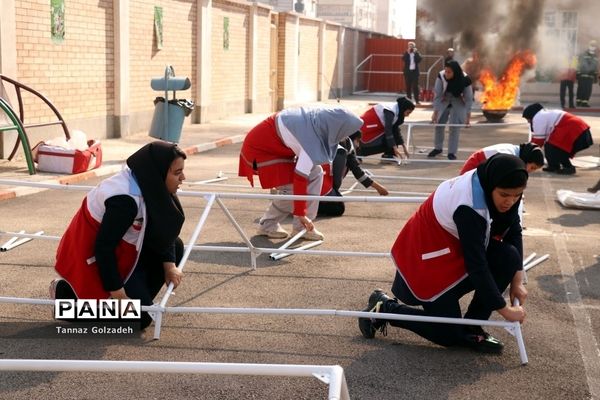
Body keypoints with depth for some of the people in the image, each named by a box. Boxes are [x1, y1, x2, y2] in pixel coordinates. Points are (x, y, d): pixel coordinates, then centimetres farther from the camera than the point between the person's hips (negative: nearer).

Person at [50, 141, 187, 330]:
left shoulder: (148, 183, -7)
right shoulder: (125, 199, -34)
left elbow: (164, 231, 4)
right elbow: (104, 246, -29)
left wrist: (169, 265, -4)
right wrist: (116, 290, -22)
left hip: (122, 247, 9)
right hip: (95, 256, -9)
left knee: (175, 247, 3)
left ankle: (137, 295, 14)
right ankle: (67, 293, 3)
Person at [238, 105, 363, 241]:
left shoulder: (316, 118, -9)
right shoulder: (312, 139, -30)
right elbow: (300, 177, -28)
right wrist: (300, 213, -22)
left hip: (273, 145, 9)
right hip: (259, 149, -9)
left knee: (315, 172, 2)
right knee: (293, 188, -13)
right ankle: (268, 225, 7)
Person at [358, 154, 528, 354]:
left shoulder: (491, 184, -12)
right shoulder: (468, 207, -34)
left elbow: (513, 231, -1)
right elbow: (477, 265, -30)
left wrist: (517, 280, -8)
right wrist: (504, 309, -22)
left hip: (456, 248, 8)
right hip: (428, 258, -8)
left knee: (509, 256, -17)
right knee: (450, 335, -3)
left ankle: (471, 329, -1)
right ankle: (384, 307, 14)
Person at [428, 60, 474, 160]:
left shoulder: (465, 80, -30)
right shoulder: (441, 76, -28)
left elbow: (469, 98, -21)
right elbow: (437, 95, -23)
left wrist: (468, 116, -21)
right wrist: (435, 112, -25)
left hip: (458, 103, -2)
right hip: (444, 101, 2)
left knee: (455, 127, -7)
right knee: (438, 124, 4)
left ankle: (452, 152, 4)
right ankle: (438, 148, 24)